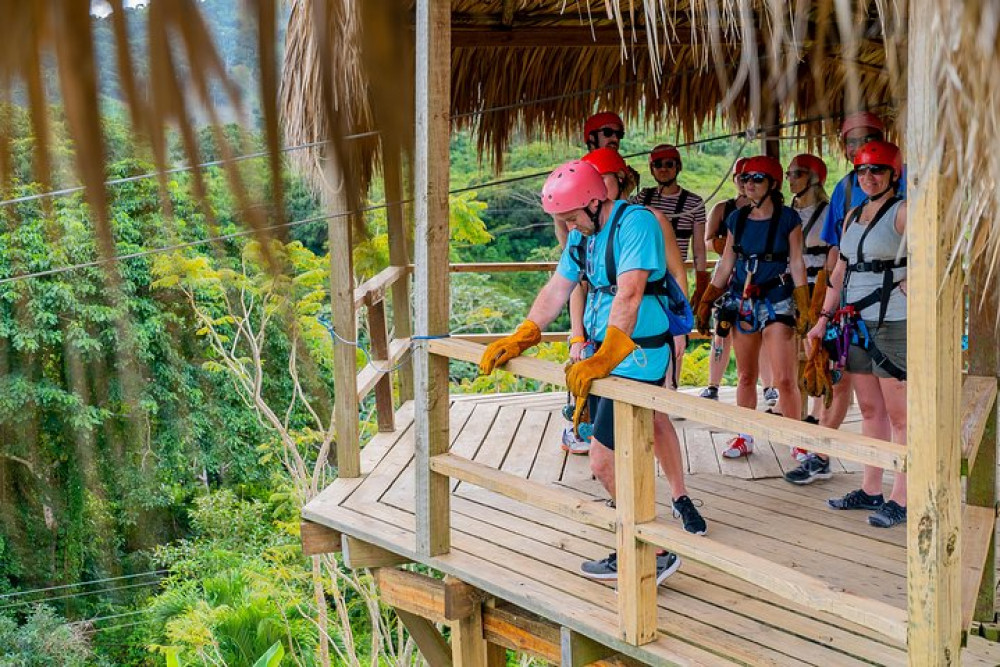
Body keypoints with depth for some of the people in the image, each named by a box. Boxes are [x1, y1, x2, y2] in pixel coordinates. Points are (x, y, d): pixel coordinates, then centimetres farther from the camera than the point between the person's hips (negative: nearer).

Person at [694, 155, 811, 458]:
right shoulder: (737, 219, 9)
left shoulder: (787, 218, -2)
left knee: (784, 379, -9)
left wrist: (804, 308, -6)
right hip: (742, 302, 4)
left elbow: (796, 264, -1)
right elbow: (725, 265, 14)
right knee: (746, 376, 9)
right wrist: (705, 303, 12)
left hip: (777, 301, -4)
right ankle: (744, 437, 19)